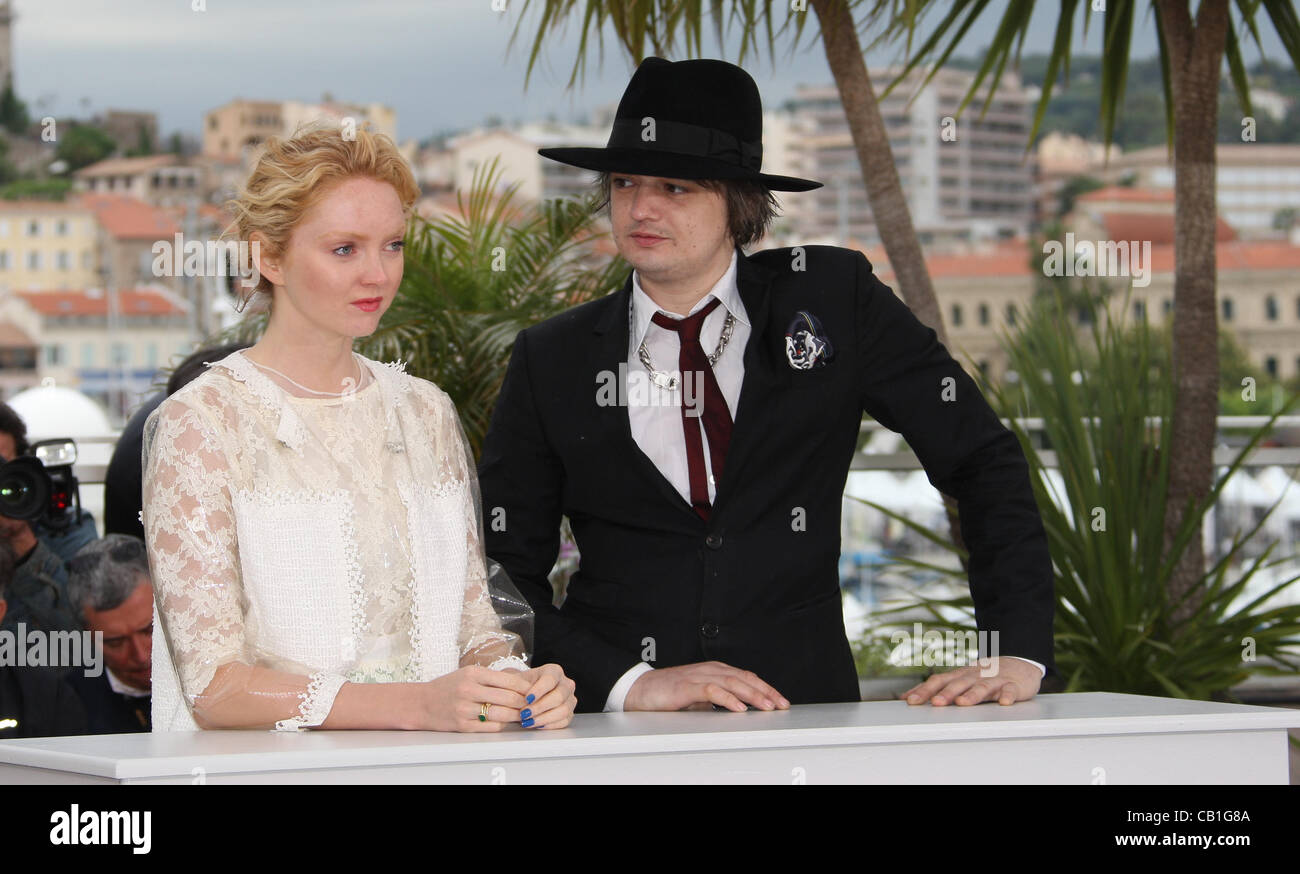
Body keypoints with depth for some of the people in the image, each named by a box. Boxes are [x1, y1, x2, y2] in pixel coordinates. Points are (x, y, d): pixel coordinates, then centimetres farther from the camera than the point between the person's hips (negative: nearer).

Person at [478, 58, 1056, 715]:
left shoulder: (833, 297, 6)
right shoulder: (550, 360, 8)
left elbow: (984, 460, 9)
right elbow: (505, 571, 6)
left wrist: (1017, 655, 0)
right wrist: (629, 683, -9)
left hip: (806, 716, -1)